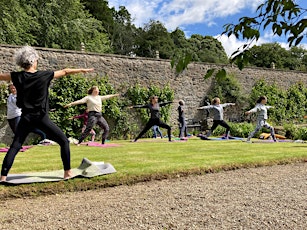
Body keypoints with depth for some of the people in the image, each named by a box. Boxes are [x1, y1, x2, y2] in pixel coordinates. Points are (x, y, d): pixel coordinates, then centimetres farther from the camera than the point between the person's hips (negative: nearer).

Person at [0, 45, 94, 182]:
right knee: (64, 141, 8)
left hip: (26, 118, 3)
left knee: (15, 147, 10)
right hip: (41, 118, -3)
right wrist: (82, 70, 17)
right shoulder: (44, 75, -6)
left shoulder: (17, 77, 1)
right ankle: (67, 172, 6)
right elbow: (65, 72, 4)